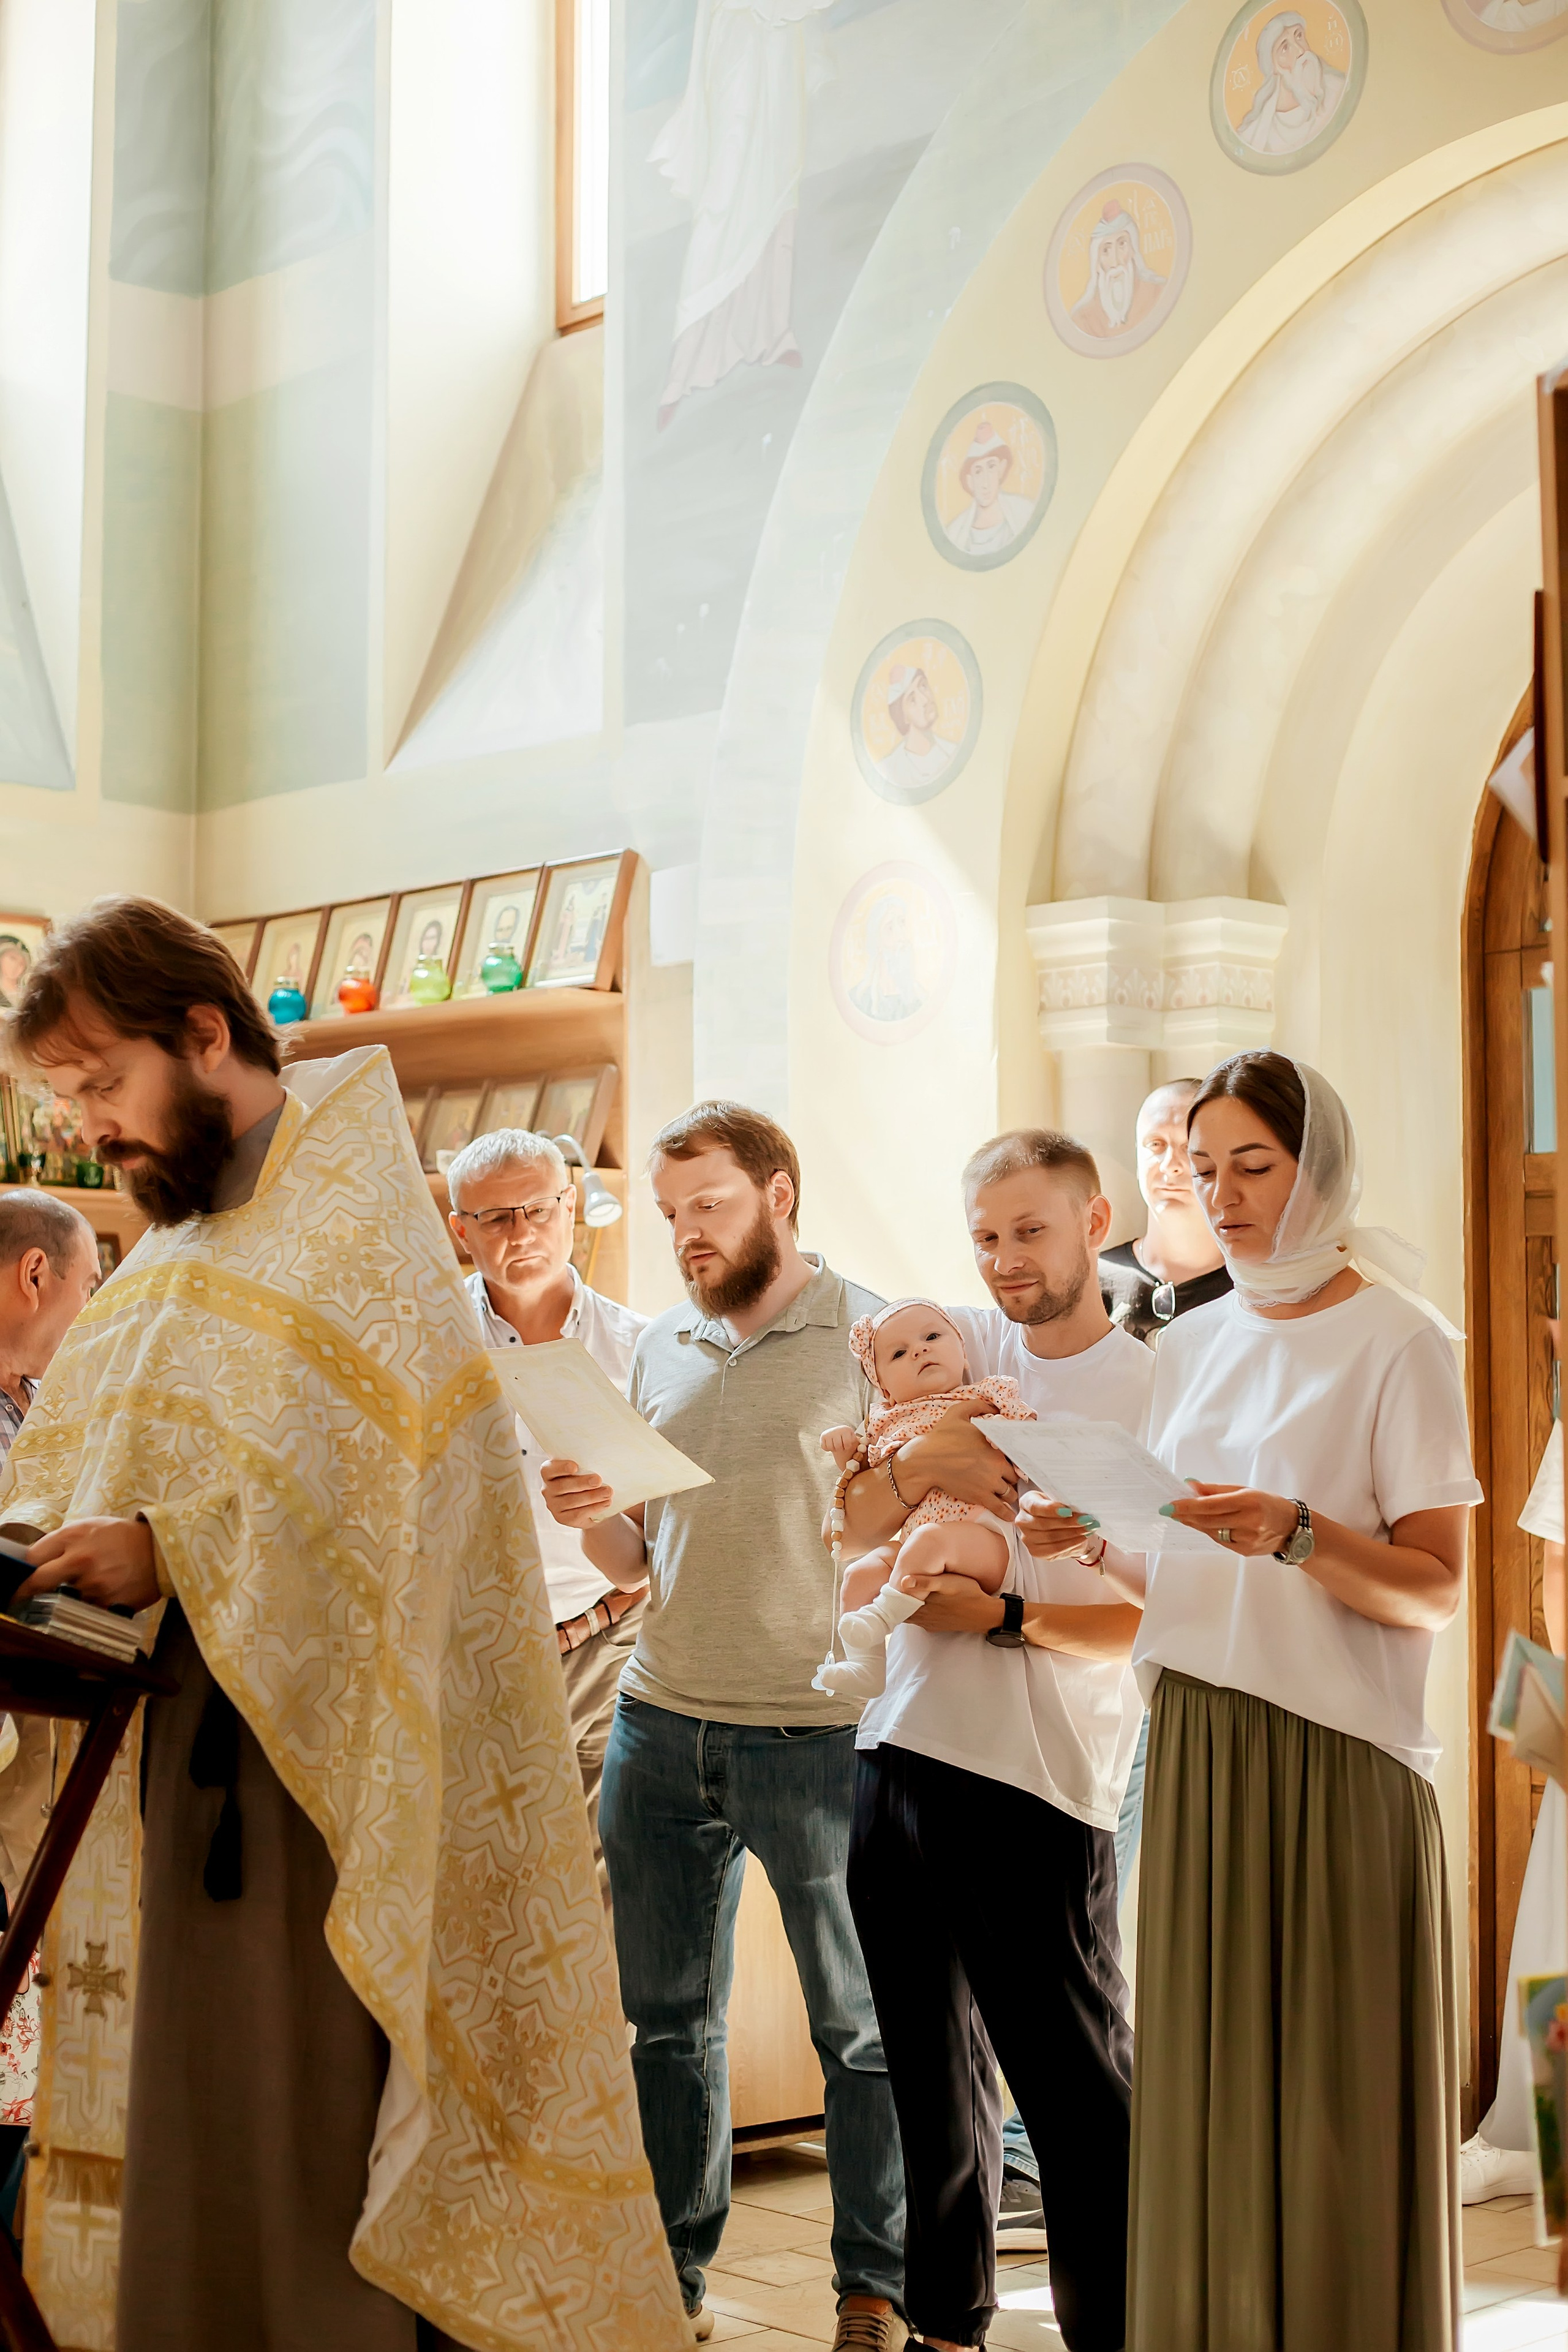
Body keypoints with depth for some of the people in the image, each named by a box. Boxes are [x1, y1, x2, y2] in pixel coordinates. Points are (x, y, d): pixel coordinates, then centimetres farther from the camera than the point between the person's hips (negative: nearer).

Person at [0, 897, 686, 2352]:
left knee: (286, 2139, -7)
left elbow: (382, 1470, -18)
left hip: (298, 1754, -8)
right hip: (171, 1745, 8)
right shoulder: (178, 1257, 21)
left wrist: (172, 1548, -22)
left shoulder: (352, 1212, -5)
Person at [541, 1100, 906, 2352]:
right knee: (667, 2014, 12)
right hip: (660, 1722, 5)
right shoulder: (661, 1348, 12)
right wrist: (590, 1516, -4)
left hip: (817, 1732, -5)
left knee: (861, 2025, 4)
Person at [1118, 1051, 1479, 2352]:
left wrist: (1295, 1536, -25)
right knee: (1206, 2096, 8)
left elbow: (1436, 1588, -10)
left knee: (1336, 2112, -1)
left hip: (1339, 1758, -5)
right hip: (1198, 1753, 6)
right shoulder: (1194, 1347, 14)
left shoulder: (1395, 1344, -4)